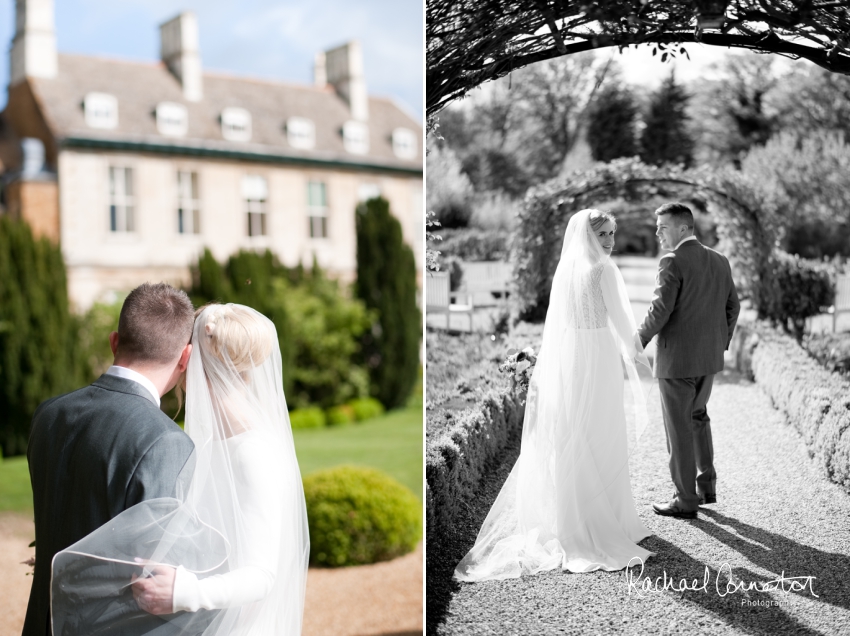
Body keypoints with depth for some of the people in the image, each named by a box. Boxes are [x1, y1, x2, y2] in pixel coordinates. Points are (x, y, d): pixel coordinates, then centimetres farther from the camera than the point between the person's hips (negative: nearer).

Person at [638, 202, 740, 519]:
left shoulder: (673, 262, -16)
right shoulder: (720, 261, 7)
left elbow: (660, 311, -20)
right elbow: (732, 306, 12)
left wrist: (639, 342, -6)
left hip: (677, 359, -8)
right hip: (709, 357, 8)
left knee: (679, 427, 3)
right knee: (697, 417, 24)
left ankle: (686, 500, 11)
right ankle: (706, 487, 28)